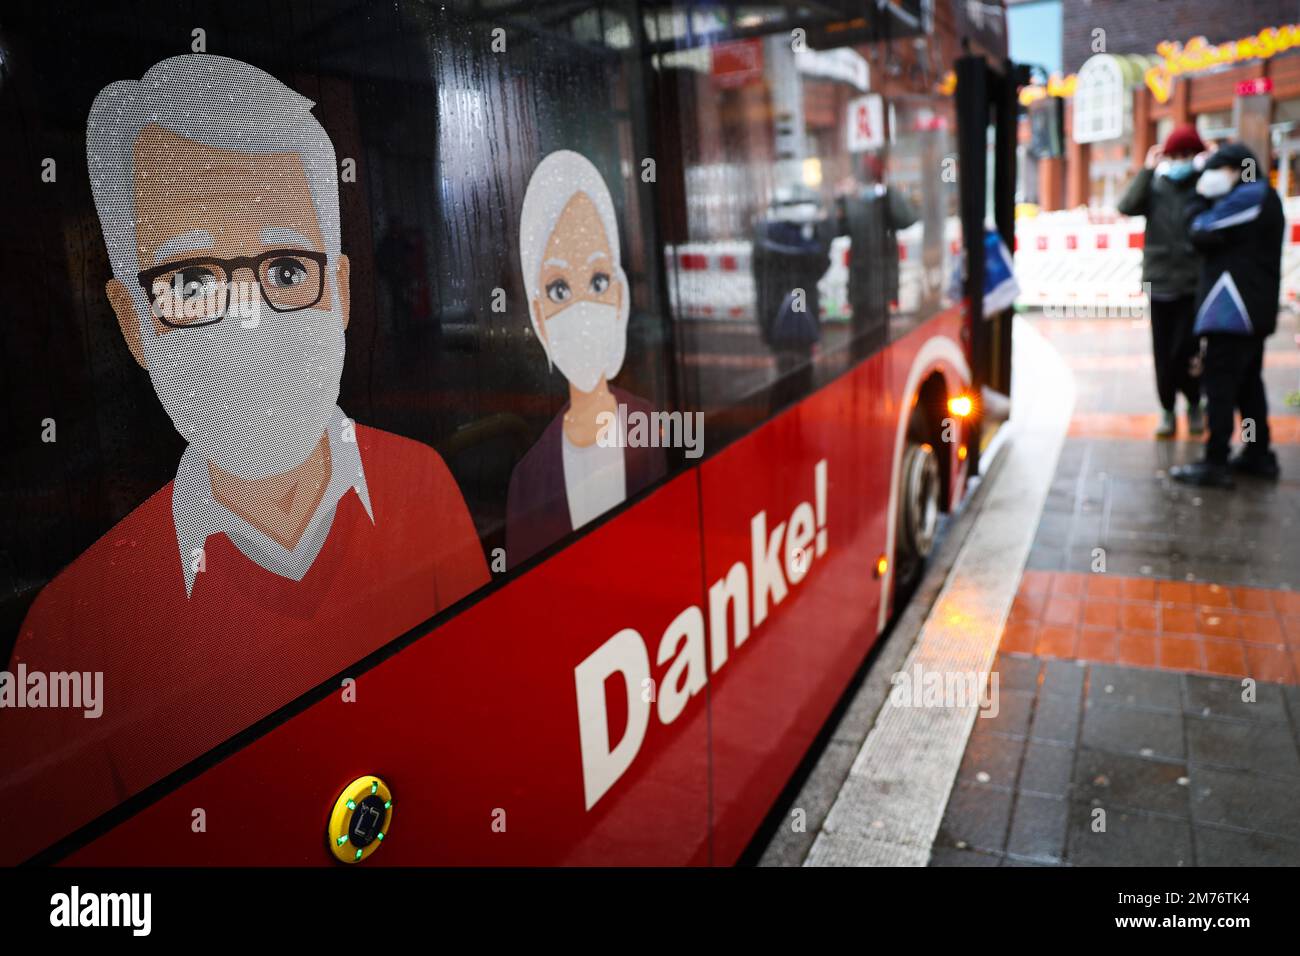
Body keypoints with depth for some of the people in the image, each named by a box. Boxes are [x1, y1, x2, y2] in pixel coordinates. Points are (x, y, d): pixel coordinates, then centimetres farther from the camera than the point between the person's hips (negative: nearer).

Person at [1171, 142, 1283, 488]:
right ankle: (1258, 454, 21)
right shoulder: (1265, 198, 22)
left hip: (1233, 309, -11)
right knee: (1248, 381, 16)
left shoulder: (1246, 197, -11)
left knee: (1220, 381, -10)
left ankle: (1215, 463, -10)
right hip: (1257, 308, 11)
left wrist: (1200, 200, 3)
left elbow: (1202, 235, -13)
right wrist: (1206, 200, 10)